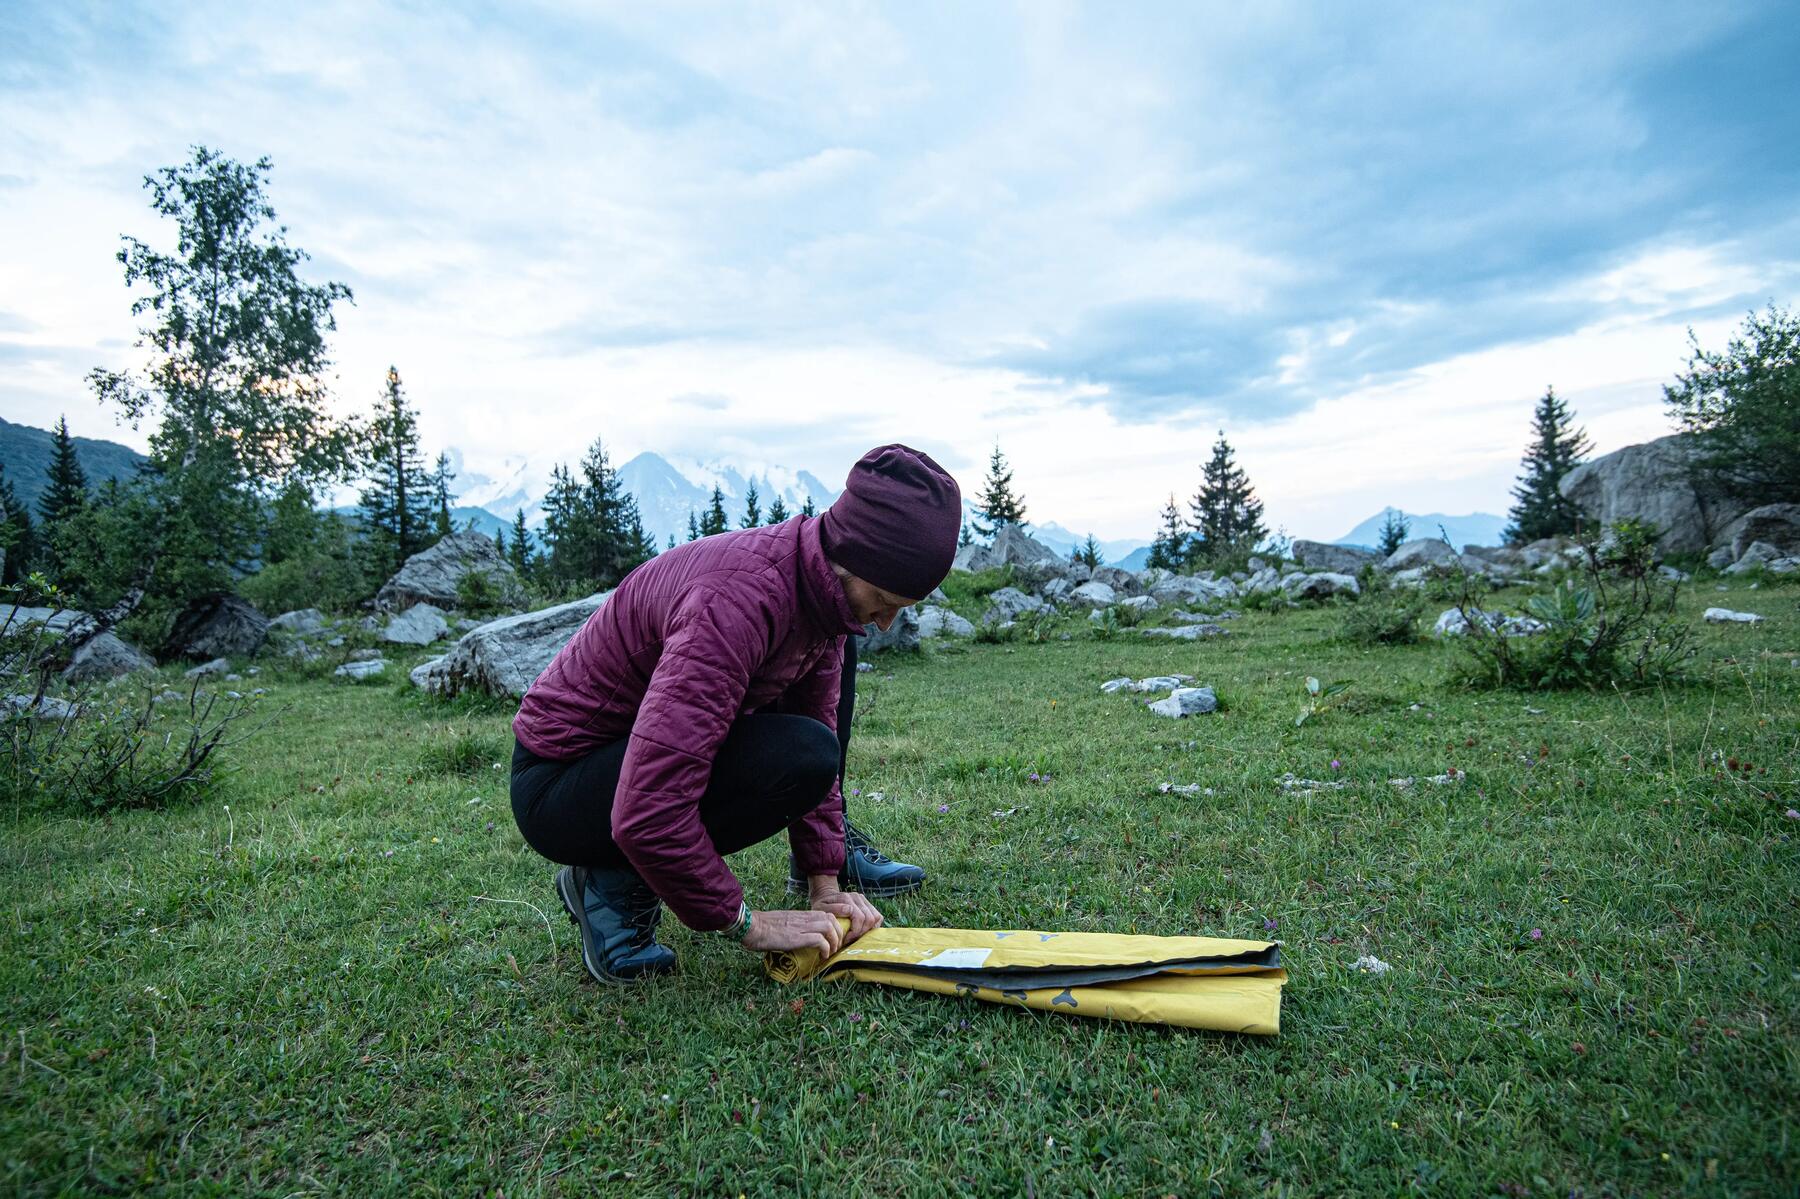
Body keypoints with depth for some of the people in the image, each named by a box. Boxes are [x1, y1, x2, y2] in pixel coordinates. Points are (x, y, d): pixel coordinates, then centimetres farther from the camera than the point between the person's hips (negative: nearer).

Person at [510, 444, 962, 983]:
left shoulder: (824, 584, -7)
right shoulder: (740, 600, -35)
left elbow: (818, 720, 2)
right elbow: (644, 815, -38)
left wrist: (824, 881, -2)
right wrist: (747, 923, -24)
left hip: (636, 740, 9)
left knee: (833, 655, 8)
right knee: (799, 756, -31)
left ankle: (834, 850, 16)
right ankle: (615, 881, -10)